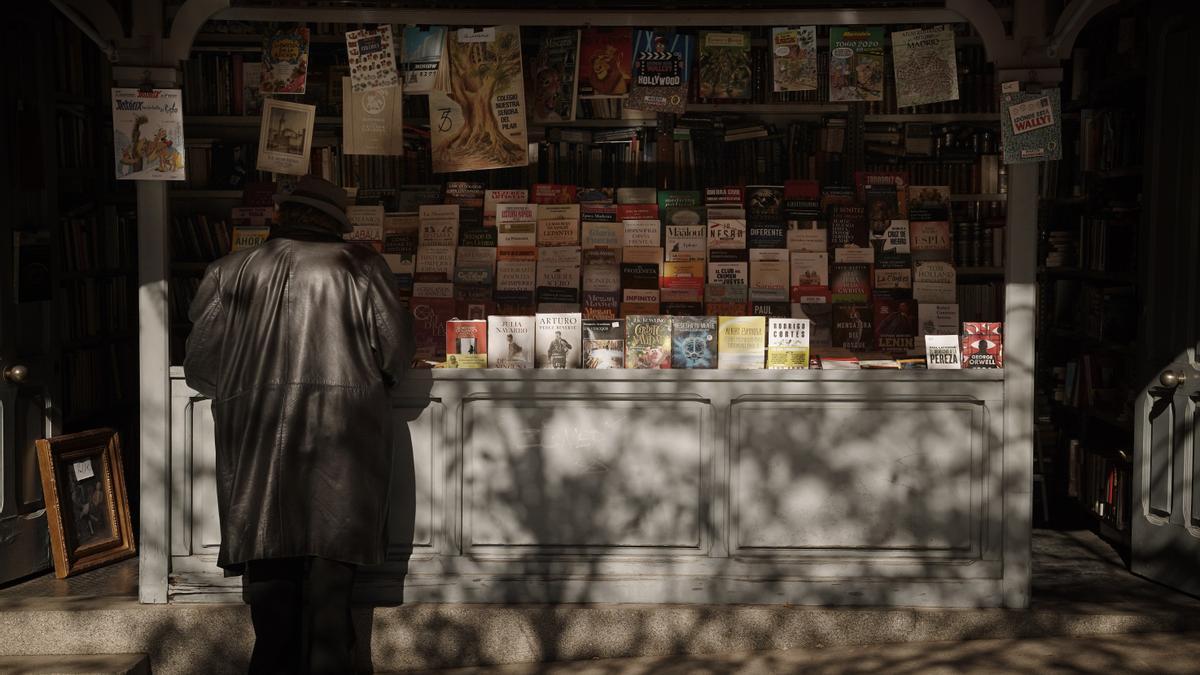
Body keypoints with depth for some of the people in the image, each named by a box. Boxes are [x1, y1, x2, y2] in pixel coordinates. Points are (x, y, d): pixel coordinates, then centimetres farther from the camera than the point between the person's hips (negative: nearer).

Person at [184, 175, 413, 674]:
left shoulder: (231, 271, 13)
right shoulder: (359, 265, 8)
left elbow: (199, 368, 15)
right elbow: (396, 352, 6)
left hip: (253, 430, 2)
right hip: (342, 426, -1)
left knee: (267, 566, 5)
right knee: (330, 558, 0)